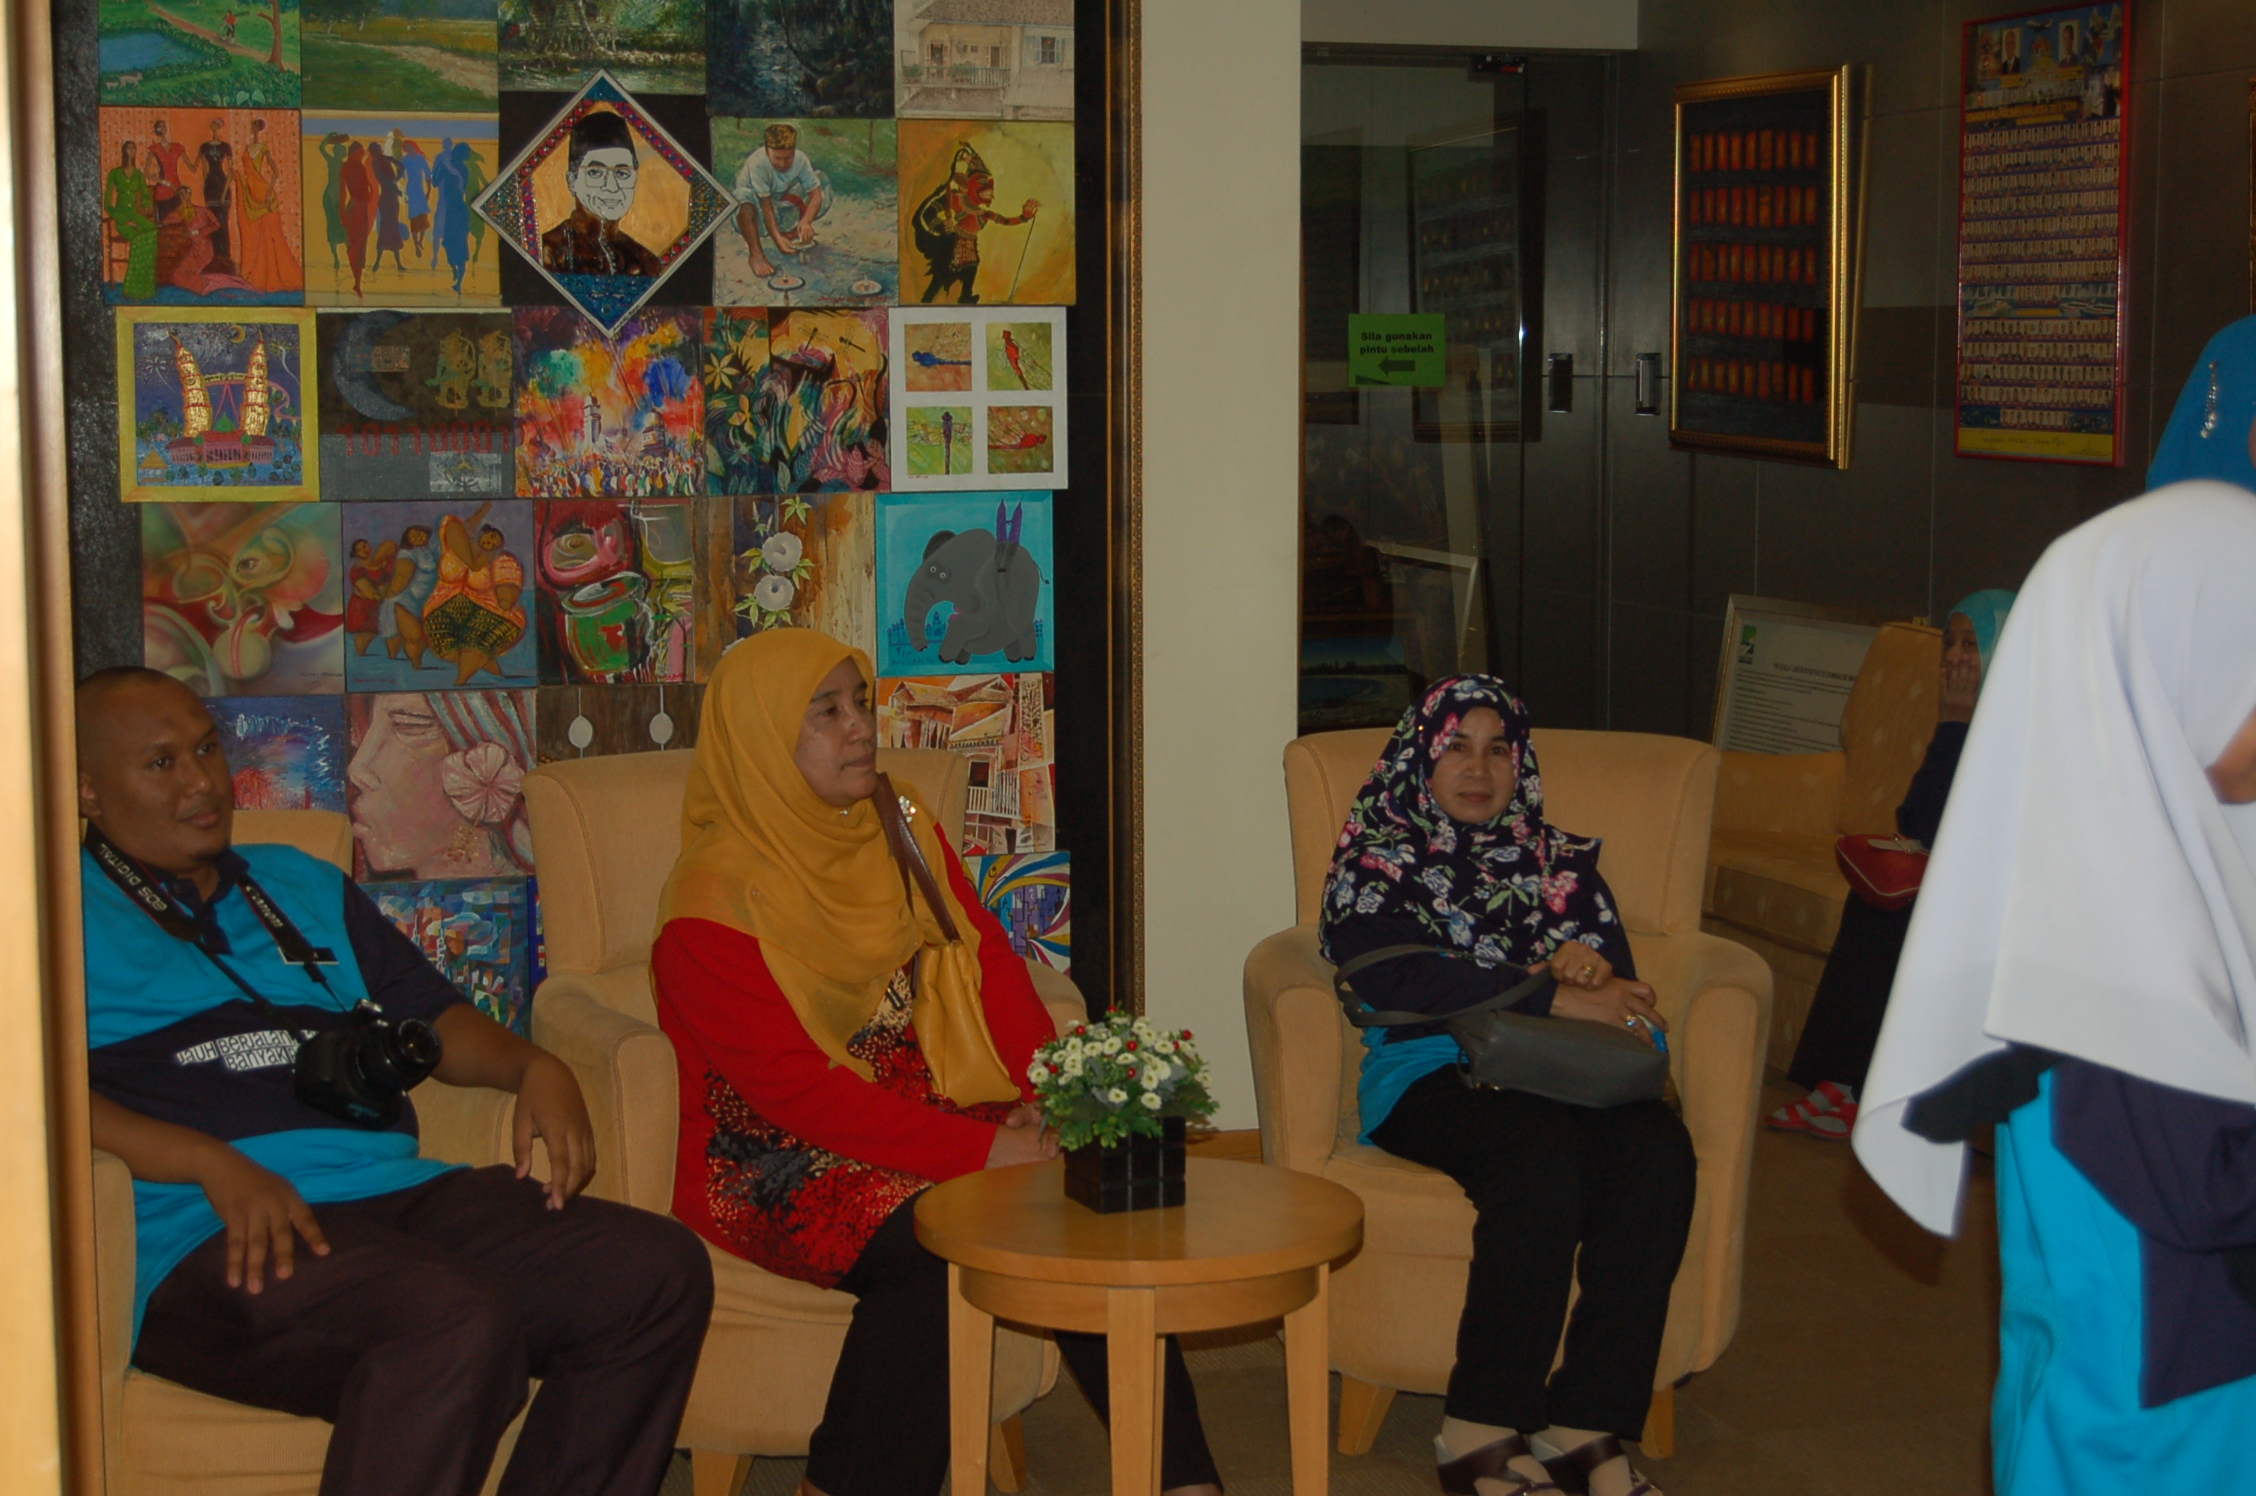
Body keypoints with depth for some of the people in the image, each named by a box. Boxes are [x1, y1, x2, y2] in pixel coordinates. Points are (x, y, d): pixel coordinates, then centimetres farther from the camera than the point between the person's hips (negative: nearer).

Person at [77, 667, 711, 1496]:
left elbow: (431, 1018, 31)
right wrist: (215, 1165, -20)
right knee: (462, 1323, -36)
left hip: (400, 1192, 7)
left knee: (662, 1271, -14)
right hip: (219, 1239, -7)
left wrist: (534, 1068, 8)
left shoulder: (305, 887, 31)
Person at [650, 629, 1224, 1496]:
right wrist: (979, 1150, -25)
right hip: (777, 1166, -6)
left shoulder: (902, 832, 10)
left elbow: (986, 963, 4)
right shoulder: (713, 905, -12)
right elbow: (795, 1089, -19)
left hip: (922, 1110, 6)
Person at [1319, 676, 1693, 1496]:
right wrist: (1555, 997, -14)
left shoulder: (1561, 863, 27)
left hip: (1559, 1073, 4)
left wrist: (1594, 962, -11)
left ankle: (1583, 1428, -29)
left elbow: (1618, 975, 16)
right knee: (1544, 1158, -36)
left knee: (1659, 1151, -30)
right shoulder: (1375, 859, 12)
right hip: (1430, 1074, -4)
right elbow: (1396, 978, -7)